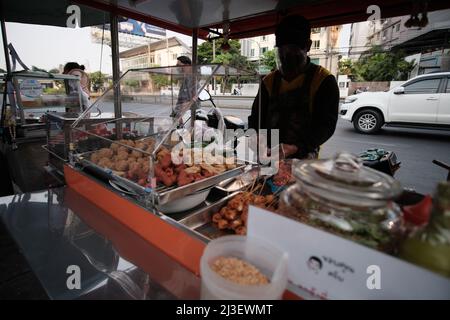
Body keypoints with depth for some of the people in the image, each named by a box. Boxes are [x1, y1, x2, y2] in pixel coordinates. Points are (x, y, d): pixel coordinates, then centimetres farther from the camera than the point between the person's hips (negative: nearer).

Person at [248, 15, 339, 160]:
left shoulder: (324, 81, -1)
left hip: (303, 158, -2)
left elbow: (327, 124, -9)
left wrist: (294, 148, -24)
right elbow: (256, 118, 9)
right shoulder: (269, 81, 10)